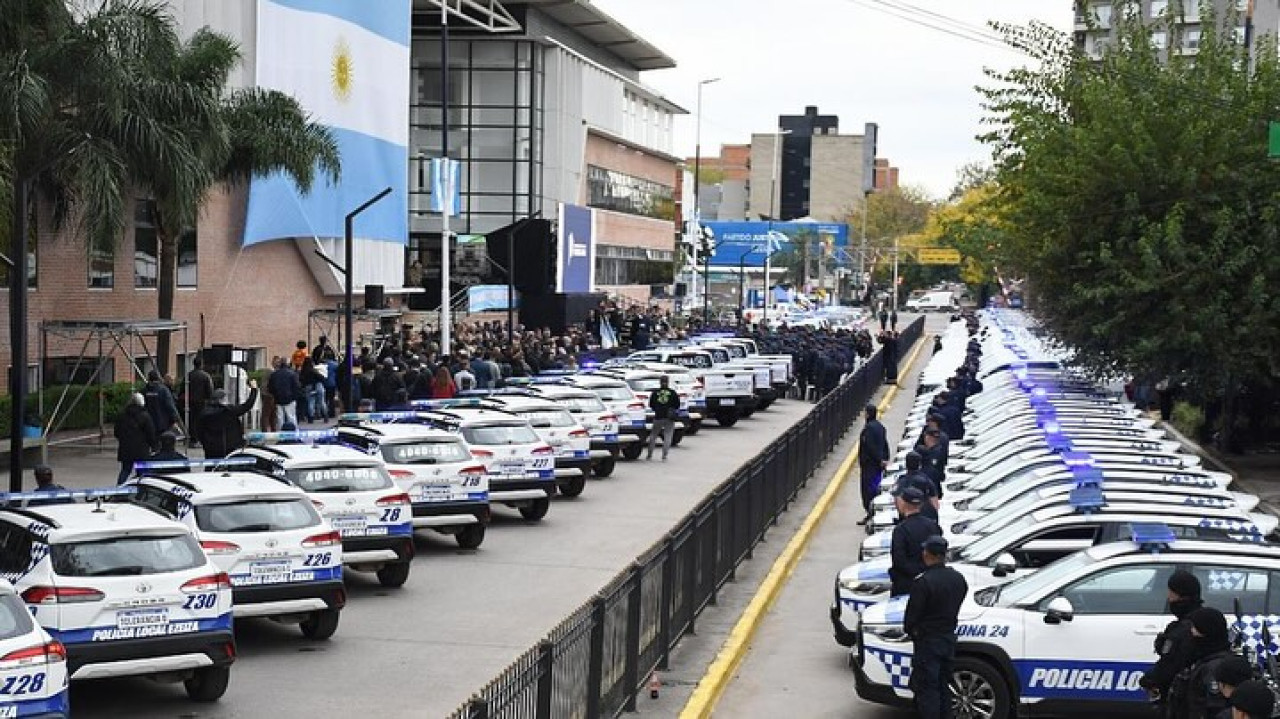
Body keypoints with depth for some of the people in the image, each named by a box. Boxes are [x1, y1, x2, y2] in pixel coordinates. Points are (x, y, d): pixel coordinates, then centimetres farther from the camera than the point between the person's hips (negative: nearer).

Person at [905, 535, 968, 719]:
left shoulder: (922, 581, -21)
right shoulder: (958, 579, 2)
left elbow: (912, 612, -15)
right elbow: (957, 607, 10)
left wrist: (909, 628, 4)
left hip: (927, 641, -7)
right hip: (949, 638, 7)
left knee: (927, 689, -1)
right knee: (943, 686, 18)